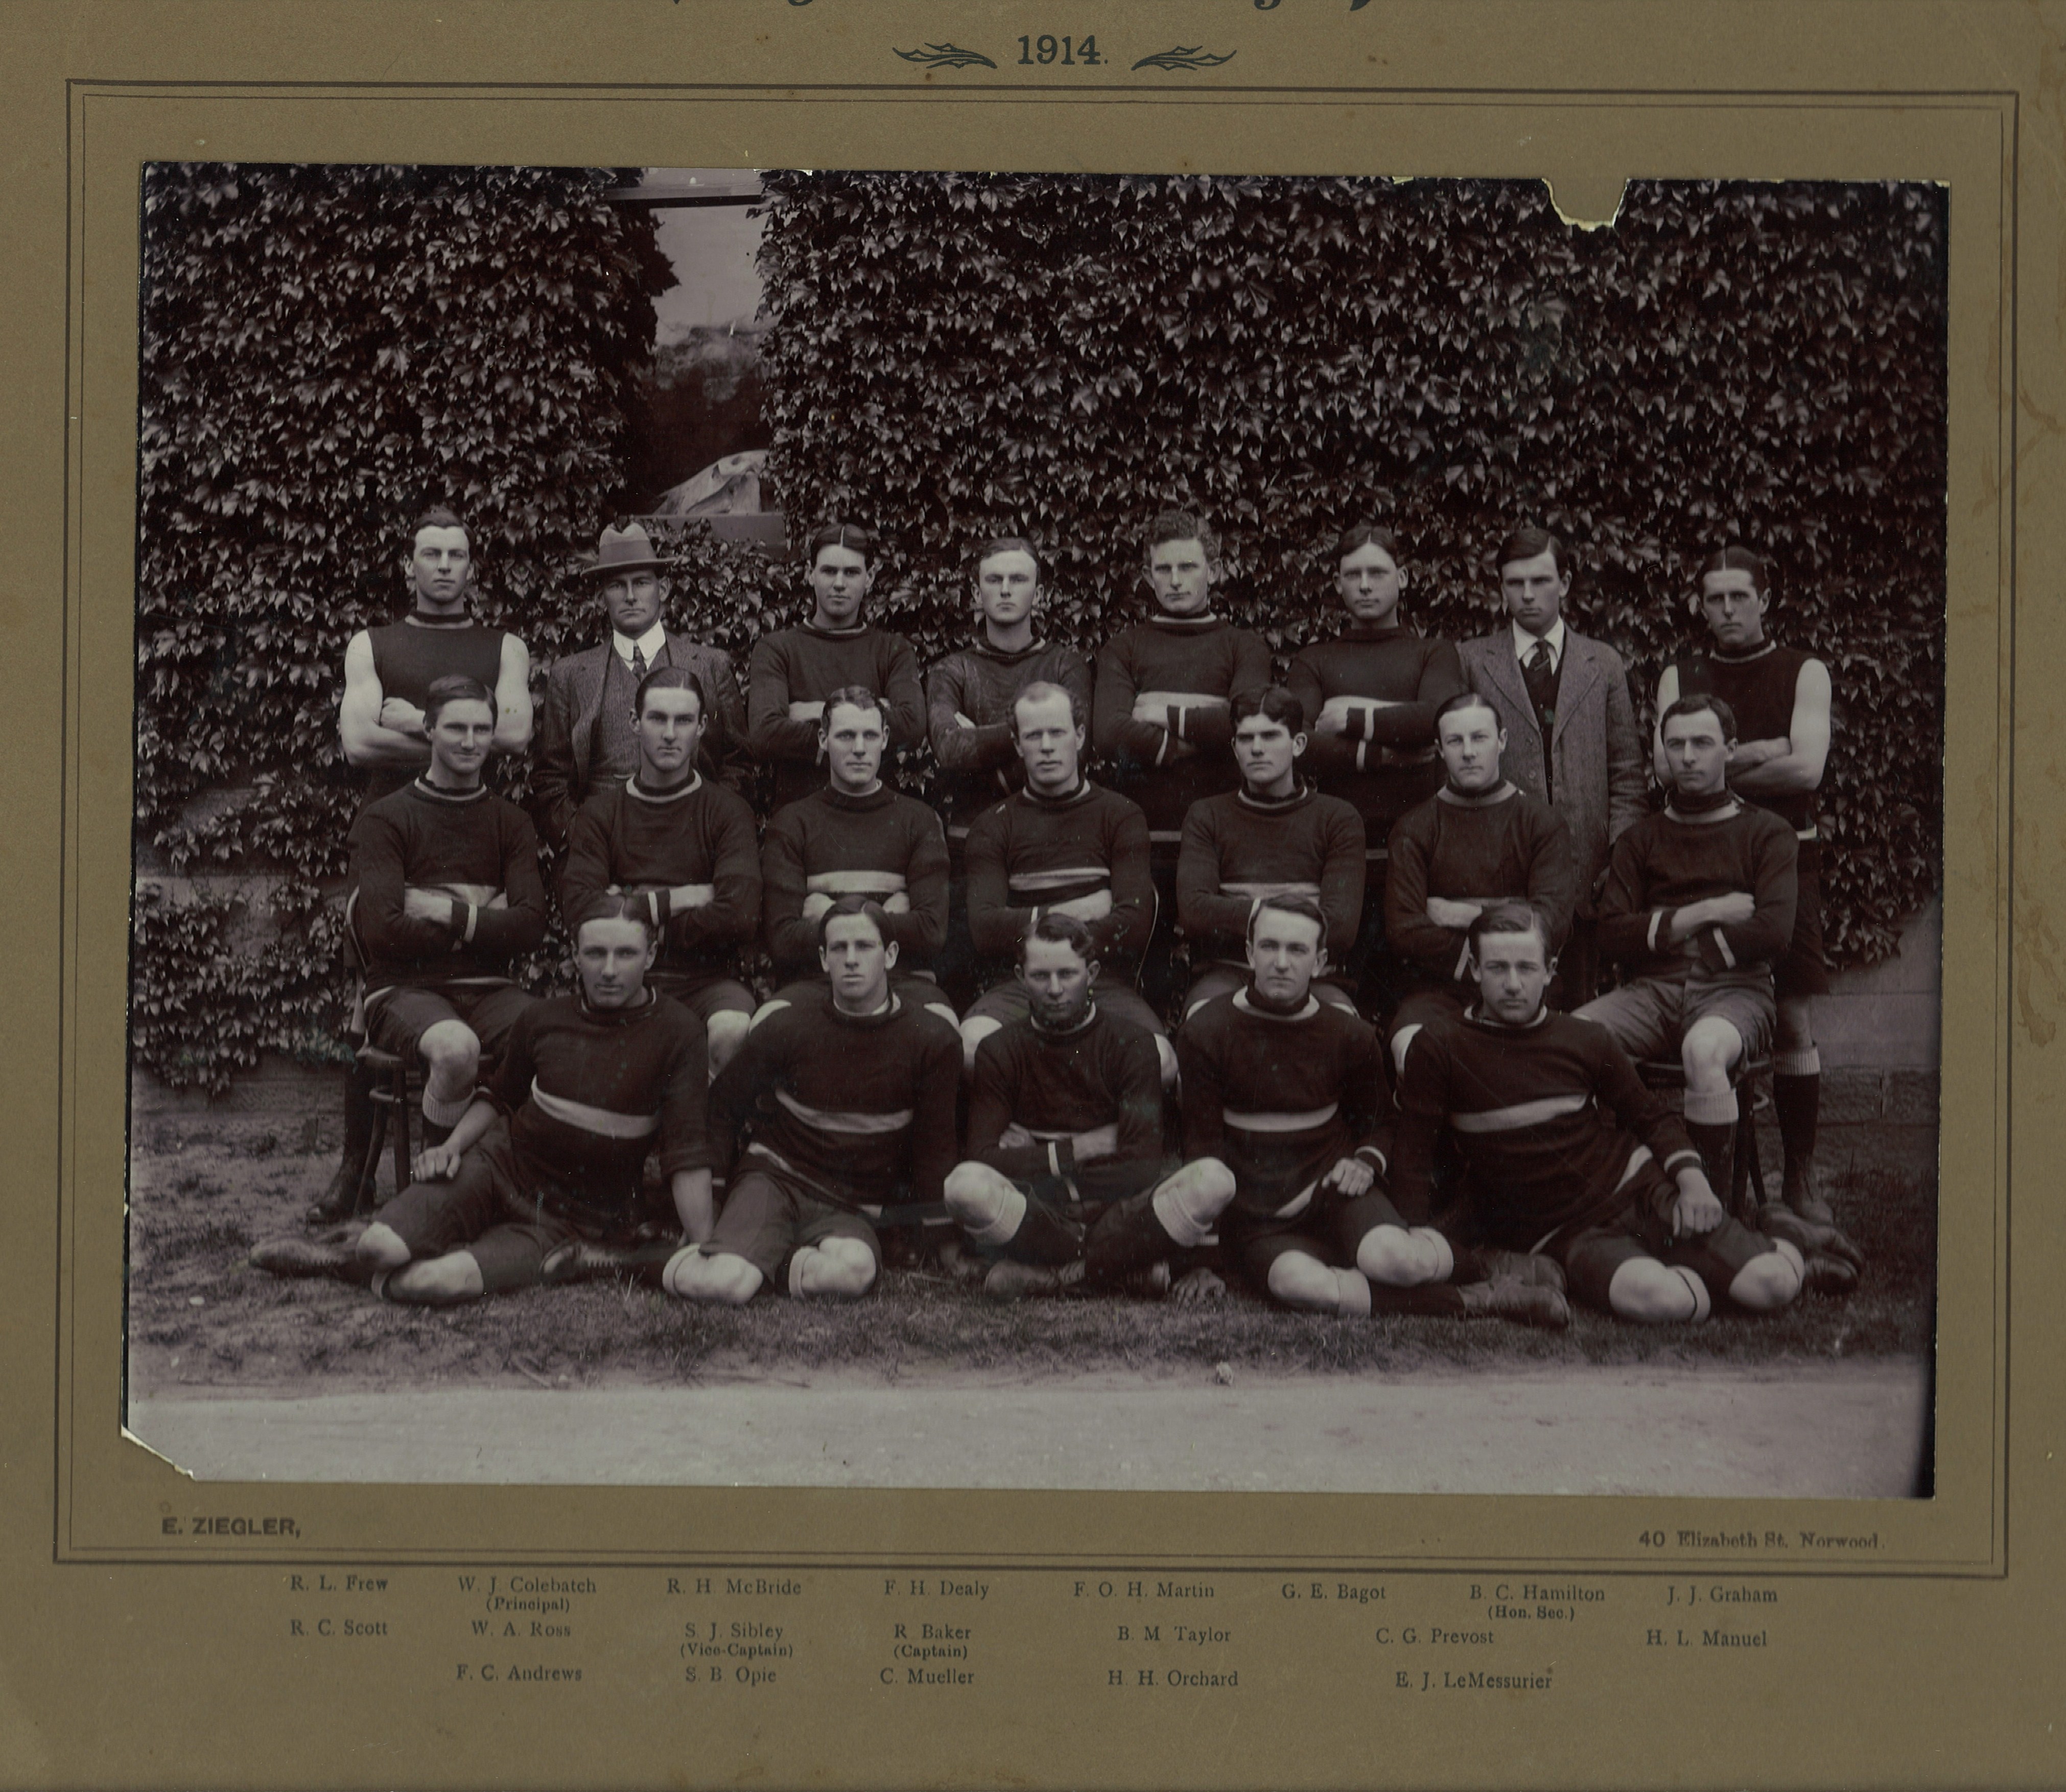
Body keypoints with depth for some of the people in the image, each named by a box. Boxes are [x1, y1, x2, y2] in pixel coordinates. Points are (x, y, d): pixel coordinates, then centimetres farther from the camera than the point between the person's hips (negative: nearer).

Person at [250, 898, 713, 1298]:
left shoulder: (675, 1032, -12)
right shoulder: (541, 1021, 1)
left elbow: (687, 1152, -13)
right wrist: (453, 1146, 1)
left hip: (578, 1220, -3)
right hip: (501, 1167, 3)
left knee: (439, 1284, -28)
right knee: (379, 1249, -22)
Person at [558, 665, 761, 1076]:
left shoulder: (727, 810, 7)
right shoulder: (601, 812, 11)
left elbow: (740, 916, -9)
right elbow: (578, 907, -4)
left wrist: (636, 911, -3)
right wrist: (676, 900, -5)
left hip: (706, 980, 0)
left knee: (734, 1030, -35)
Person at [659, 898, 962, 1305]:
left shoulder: (932, 1042, -2)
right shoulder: (788, 1023, -2)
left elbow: (934, 1153, 6)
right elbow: (723, 1107, 12)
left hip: (854, 1209, 0)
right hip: (776, 1177, 0)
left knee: (854, 1271, -38)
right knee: (723, 1286, -31)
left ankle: (766, 1259, -9)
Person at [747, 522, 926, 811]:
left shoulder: (893, 650, 15)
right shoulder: (776, 648, 10)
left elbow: (913, 725, -4)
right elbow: (763, 735, -7)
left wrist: (822, 713, -3)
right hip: (795, 806, -1)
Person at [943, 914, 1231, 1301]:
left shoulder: (1130, 1044, 5)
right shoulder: (999, 1051, 8)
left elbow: (1144, 1160, -6)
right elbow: (983, 1157, -4)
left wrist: (1037, 1161, -5)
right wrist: (1075, 1151, -7)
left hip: (1117, 1211, 1)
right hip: (1039, 1212, 0)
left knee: (1214, 1180, -29)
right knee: (966, 1184, -34)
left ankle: (1047, 1277, -22)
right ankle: (1132, 1268, -23)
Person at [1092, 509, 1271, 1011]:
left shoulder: (1244, 647, 14)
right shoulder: (1123, 648, 14)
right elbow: (1108, 732, -5)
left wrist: (1166, 717, -4)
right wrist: (1203, 733, -6)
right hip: (1145, 835, 0)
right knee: (1149, 974, 2)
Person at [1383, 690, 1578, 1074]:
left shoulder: (1542, 822, 10)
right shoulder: (1415, 829, 11)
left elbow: (1553, 923, -3)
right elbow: (1403, 930, 0)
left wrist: (1465, 916, -6)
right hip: (1437, 987, 0)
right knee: (1410, 1048, -34)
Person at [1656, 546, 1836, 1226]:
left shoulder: (1803, 673, 5)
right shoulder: (1680, 677, 10)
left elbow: (1807, 766, -9)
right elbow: (1669, 762, -4)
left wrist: (1719, 766, -6)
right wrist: (1757, 755, -9)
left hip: (1785, 858, -1)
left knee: (1795, 1024, -1)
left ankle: (1800, 1176, 6)